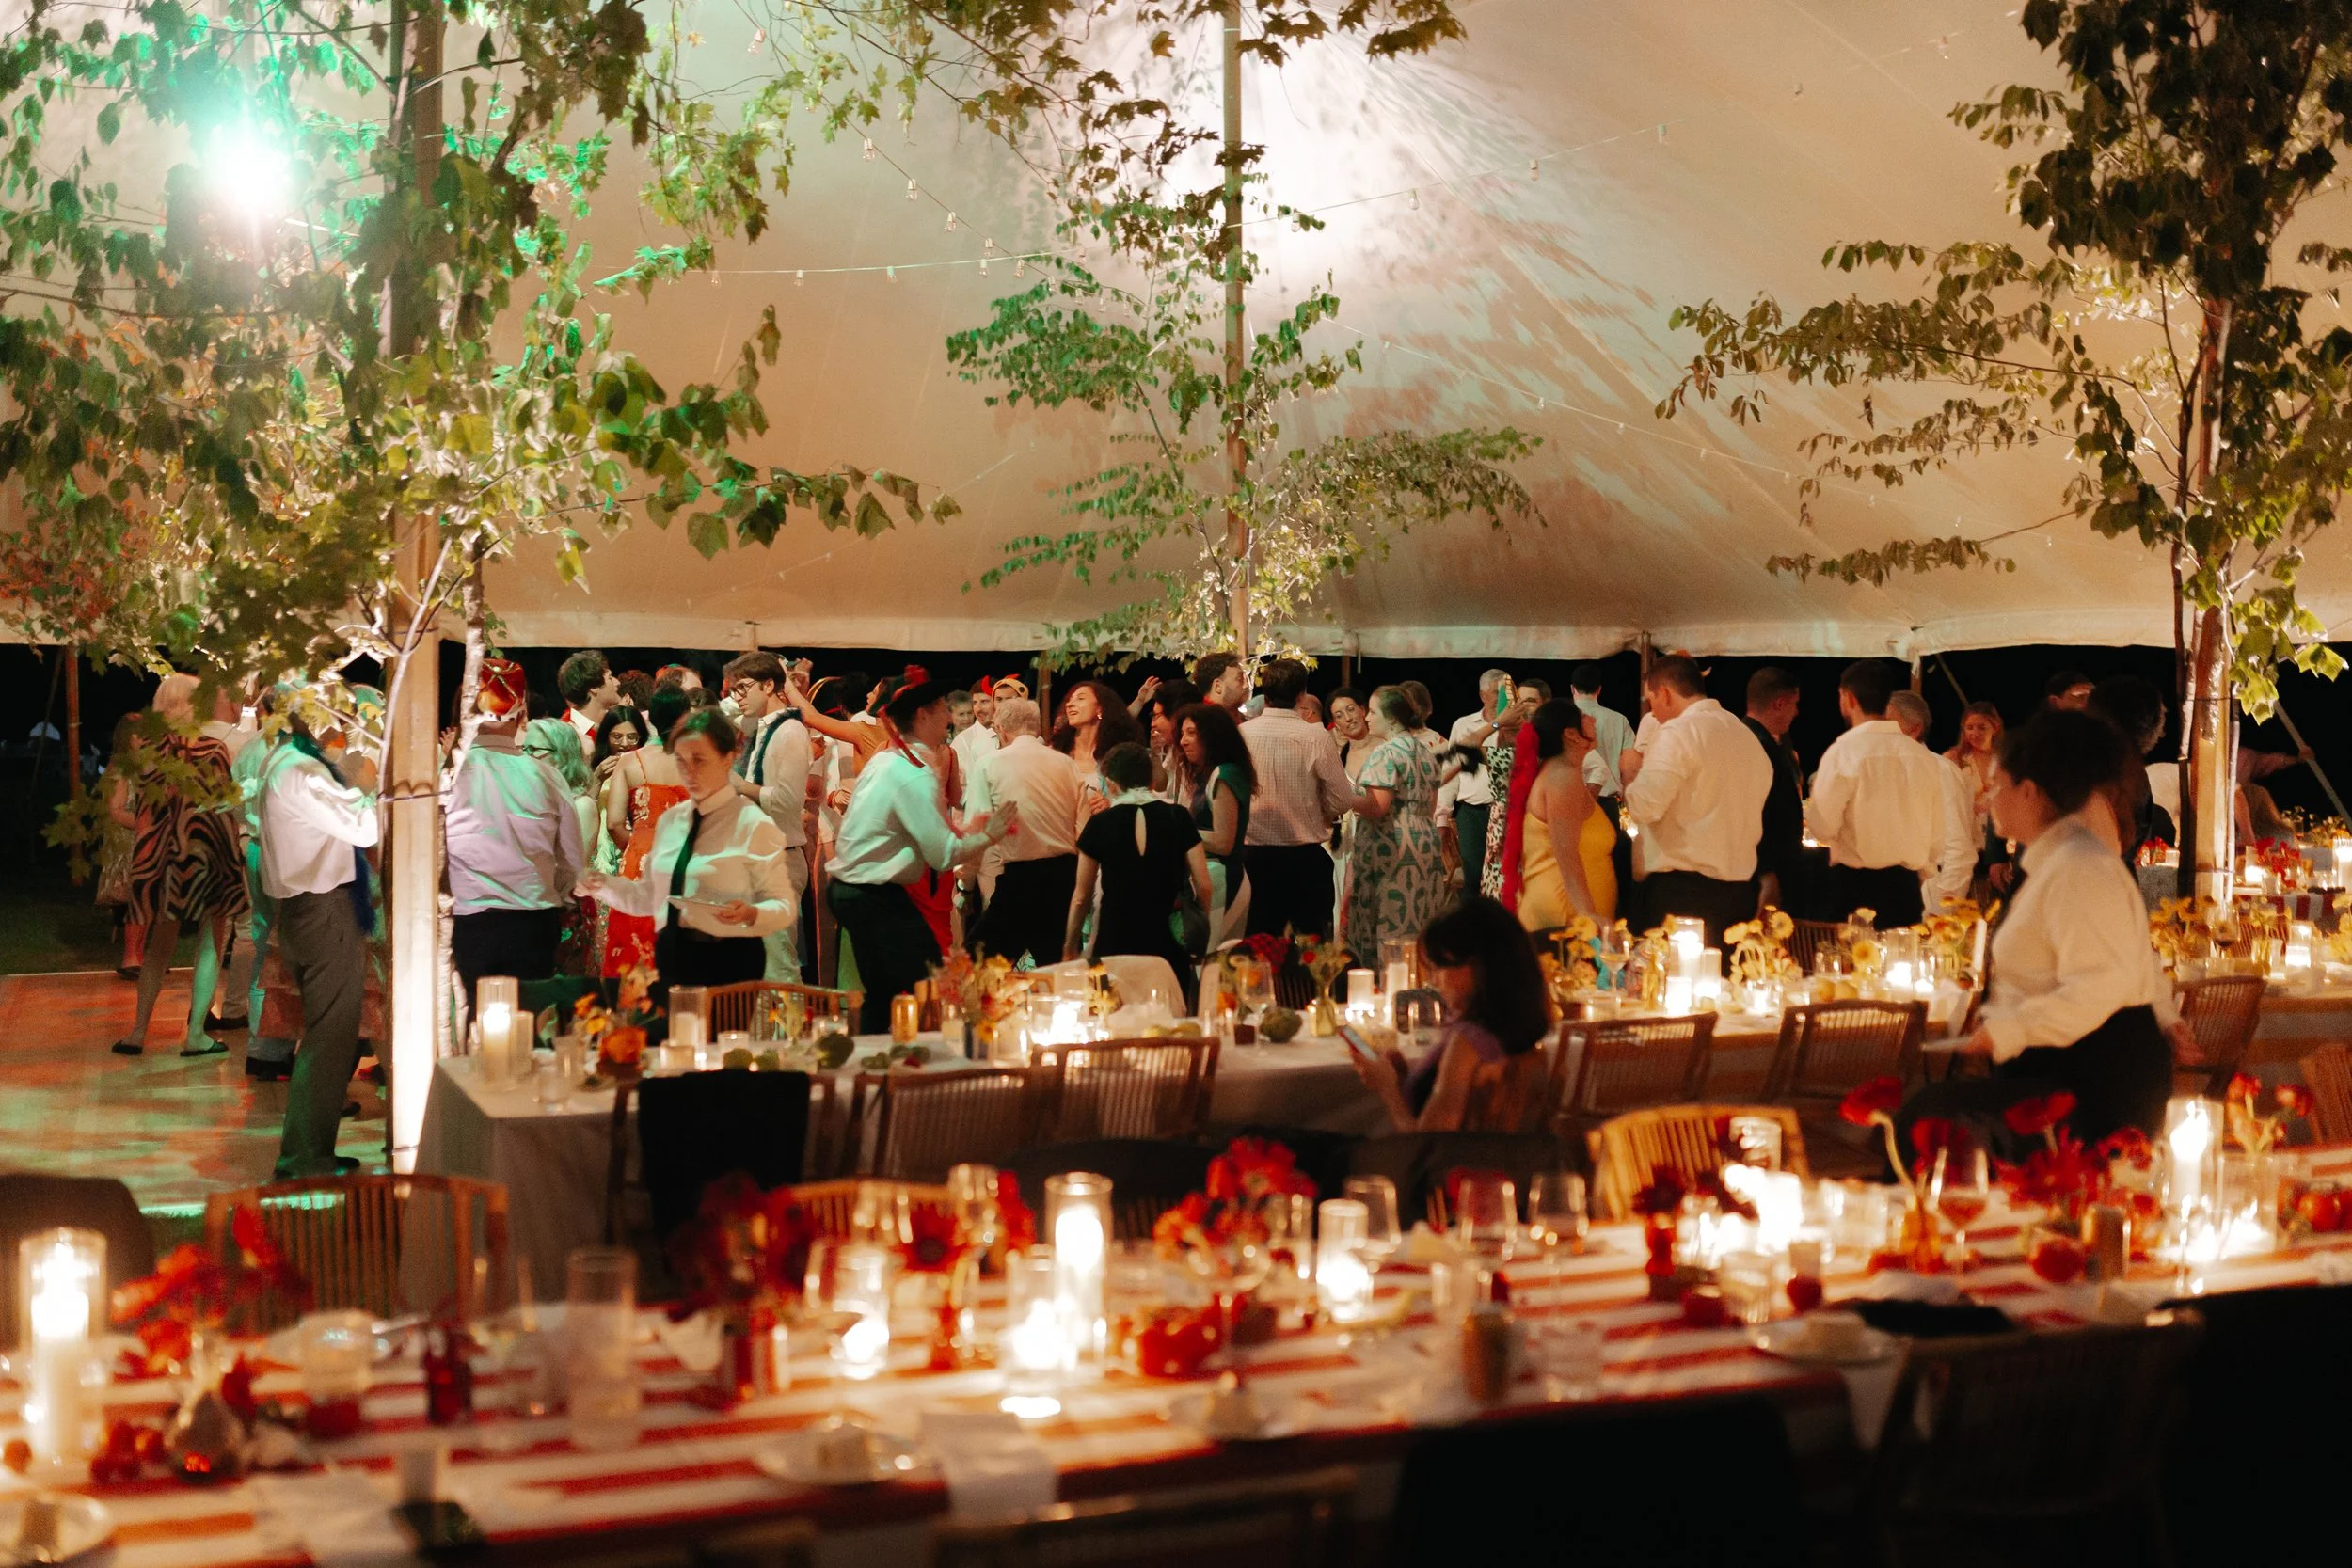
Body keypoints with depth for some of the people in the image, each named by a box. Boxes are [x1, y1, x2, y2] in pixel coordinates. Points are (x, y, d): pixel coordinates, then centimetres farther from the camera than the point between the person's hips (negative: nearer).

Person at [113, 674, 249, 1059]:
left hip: (164, 857, 4)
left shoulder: (149, 754, -1)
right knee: (209, 947, 5)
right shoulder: (214, 750, -10)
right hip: (210, 855, -4)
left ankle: (139, 1031, 12)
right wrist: (236, 855, 4)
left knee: (159, 948, 15)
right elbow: (227, 808, -6)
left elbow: (144, 811, 6)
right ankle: (196, 1035, 4)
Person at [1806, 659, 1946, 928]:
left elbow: (1822, 828, -10)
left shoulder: (1843, 752, -10)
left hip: (1854, 887, -5)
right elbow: (1937, 837, 11)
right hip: (1906, 889, 5)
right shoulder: (1923, 756, 6)